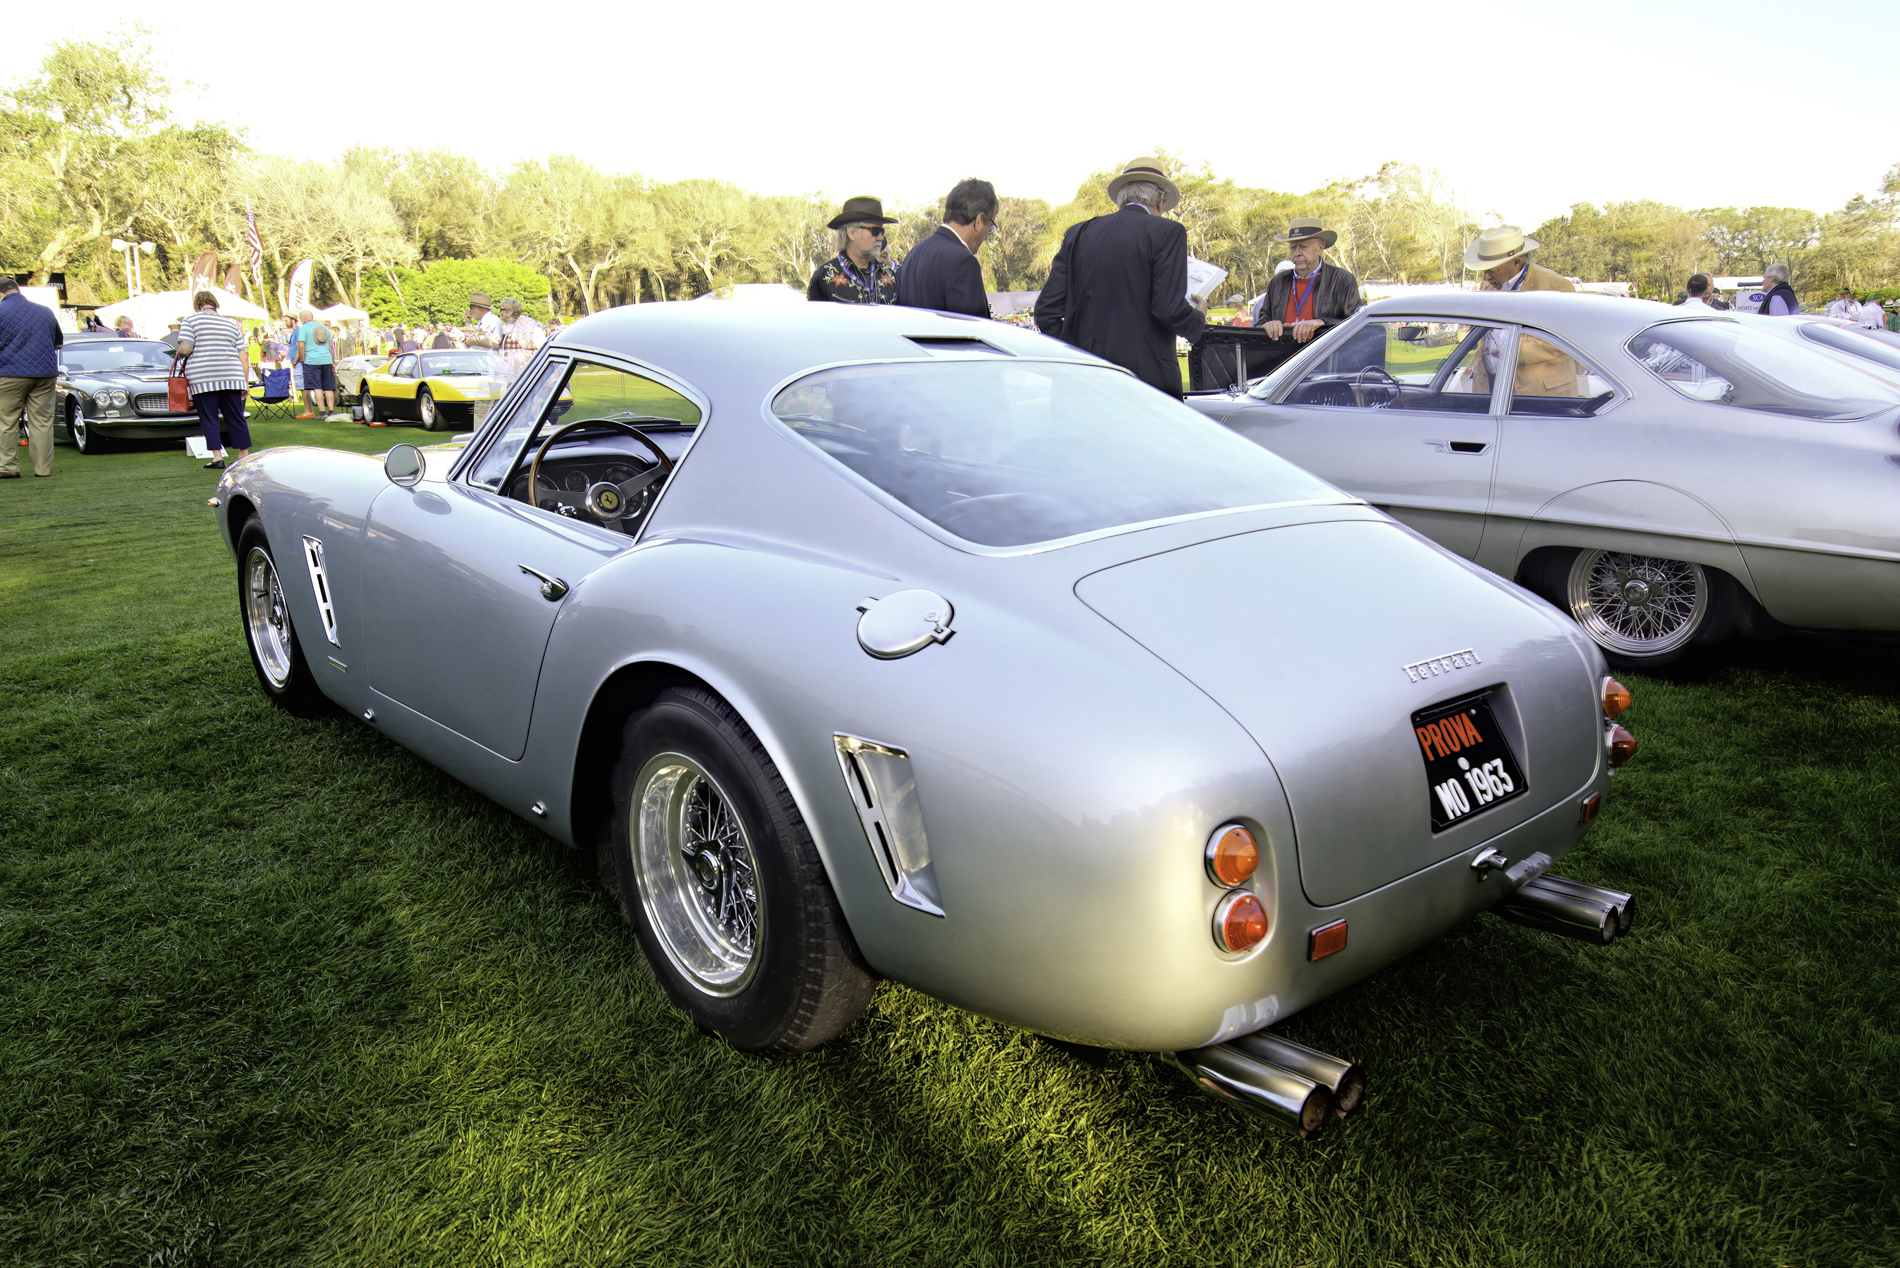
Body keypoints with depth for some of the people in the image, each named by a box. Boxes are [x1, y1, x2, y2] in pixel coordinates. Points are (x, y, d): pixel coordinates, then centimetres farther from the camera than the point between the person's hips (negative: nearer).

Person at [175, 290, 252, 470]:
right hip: (231, 378, 3)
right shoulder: (231, 324, 14)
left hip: (202, 379, -3)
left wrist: (179, 355, 13)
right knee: (236, 418, 7)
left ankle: (217, 458, -4)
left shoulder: (191, 320, 1)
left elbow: (185, 349, -10)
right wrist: (245, 382, 13)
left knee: (209, 420, 0)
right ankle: (244, 455, 10)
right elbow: (243, 357, 10)